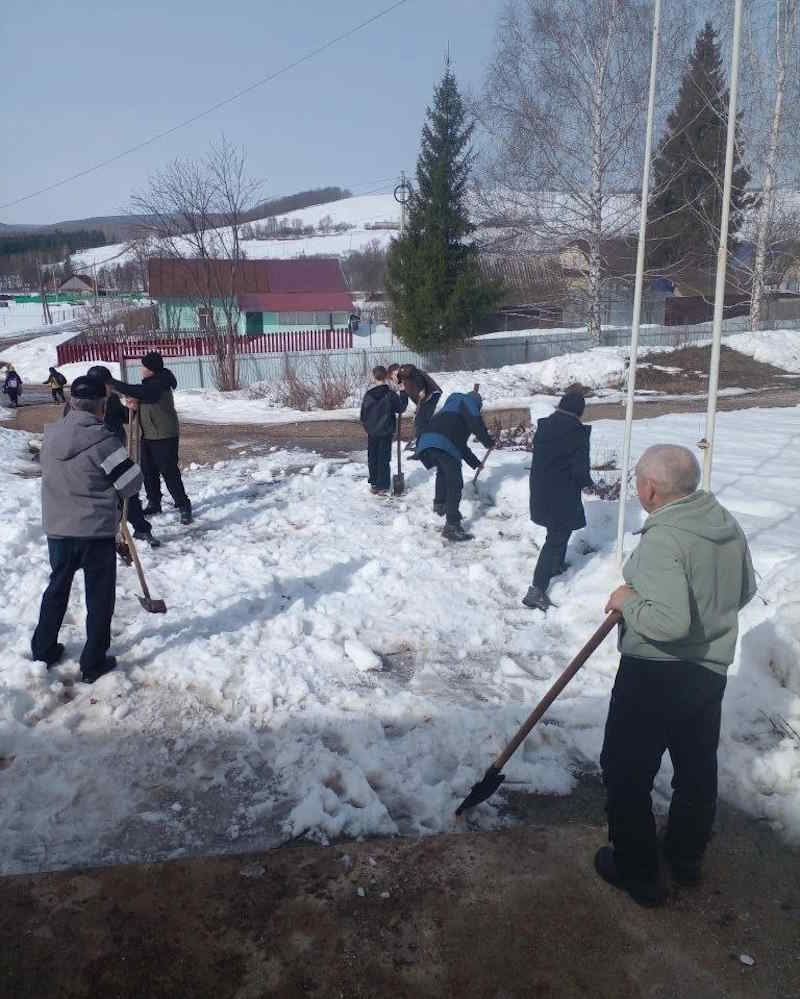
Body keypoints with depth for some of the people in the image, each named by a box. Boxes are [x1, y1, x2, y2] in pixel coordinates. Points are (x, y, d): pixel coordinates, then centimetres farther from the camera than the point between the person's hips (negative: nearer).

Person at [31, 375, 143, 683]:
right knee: (99, 597, 9)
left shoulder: (50, 435, 0)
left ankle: (43, 650, 36)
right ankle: (94, 663, 17)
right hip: (96, 531, -5)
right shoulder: (102, 439, -18)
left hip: (57, 529, 5)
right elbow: (131, 484, -12)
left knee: (57, 588, 23)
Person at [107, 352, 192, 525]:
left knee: (169, 471, -8)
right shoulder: (150, 382, 10)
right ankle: (154, 504, 26)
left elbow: (137, 392, -31)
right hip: (148, 435, 10)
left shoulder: (159, 383, -19)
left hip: (165, 436, -10)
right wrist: (133, 402, -8)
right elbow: (138, 396, 18)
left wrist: (111, 382, -25)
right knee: (148, 471, 13)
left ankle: (183, 505, 1)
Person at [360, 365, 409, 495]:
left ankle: (374, 484, 21)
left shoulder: (368, 395, -5)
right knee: (384, 460, 3)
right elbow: (401, 408, -3)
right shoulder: (391, 394, -12)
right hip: (386, 432, -2)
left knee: (372, 458, 14)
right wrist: (403, 394, 8)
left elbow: (363, 415, 2)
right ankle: (382, 487, 3)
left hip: (372, 433, 2)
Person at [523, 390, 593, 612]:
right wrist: (587, 482, 2)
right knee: (556, 539, 1)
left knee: (559, 531, 30)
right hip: (562, 496, -7)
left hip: (540, 491, 7)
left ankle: (557, 565, 50)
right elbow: (580, 469, -20)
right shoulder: (577, 431, -18)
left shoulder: (543, 426, 2)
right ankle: (536, 590, -2)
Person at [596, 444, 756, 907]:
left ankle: (638, 873, 25)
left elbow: (669, 622, -33)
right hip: (712, 669, 9)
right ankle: (687, 857, 44)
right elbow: (745, 591, 12)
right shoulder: (727, 524, 0)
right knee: (698, 768, 24)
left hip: (655, 675, -8)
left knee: (626, 773, 11)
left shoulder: (662, 540, -27)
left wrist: (629, 602, -17)